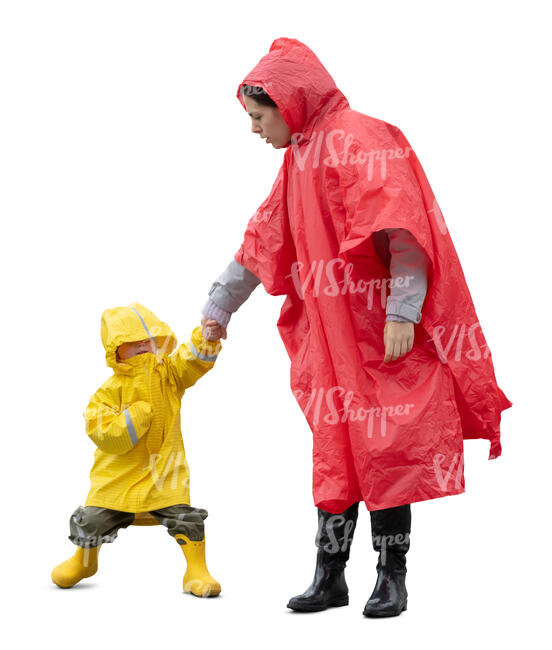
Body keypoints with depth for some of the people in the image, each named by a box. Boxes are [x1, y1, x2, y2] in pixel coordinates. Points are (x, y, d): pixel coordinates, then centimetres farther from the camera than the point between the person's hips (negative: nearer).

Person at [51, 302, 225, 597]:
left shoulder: (169, 373, -1)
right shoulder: (111, 391, -9)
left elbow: (196, 360, -17)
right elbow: (103, 434, -16)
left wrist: (207, 339, -37)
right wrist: (136, 415, -25)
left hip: (164, 470, 1)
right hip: (118, 473, 0)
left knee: (184, 516, -16)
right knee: (92, 520, 3)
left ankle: (197, 571, 3)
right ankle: (84, 561, 36)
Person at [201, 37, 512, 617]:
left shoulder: (359, 141, -10)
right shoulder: (300, 160, 17)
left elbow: (402, 230, -19)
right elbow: (261, 245, 24)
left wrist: (402, 312, -24)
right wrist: (216, 310, 25)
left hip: (383, 334, -8)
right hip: (331, 334, 8)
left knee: (384, 450, -4)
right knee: (335, 452, 8)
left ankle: (392, 576, 5)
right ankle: (329, 578, 13)